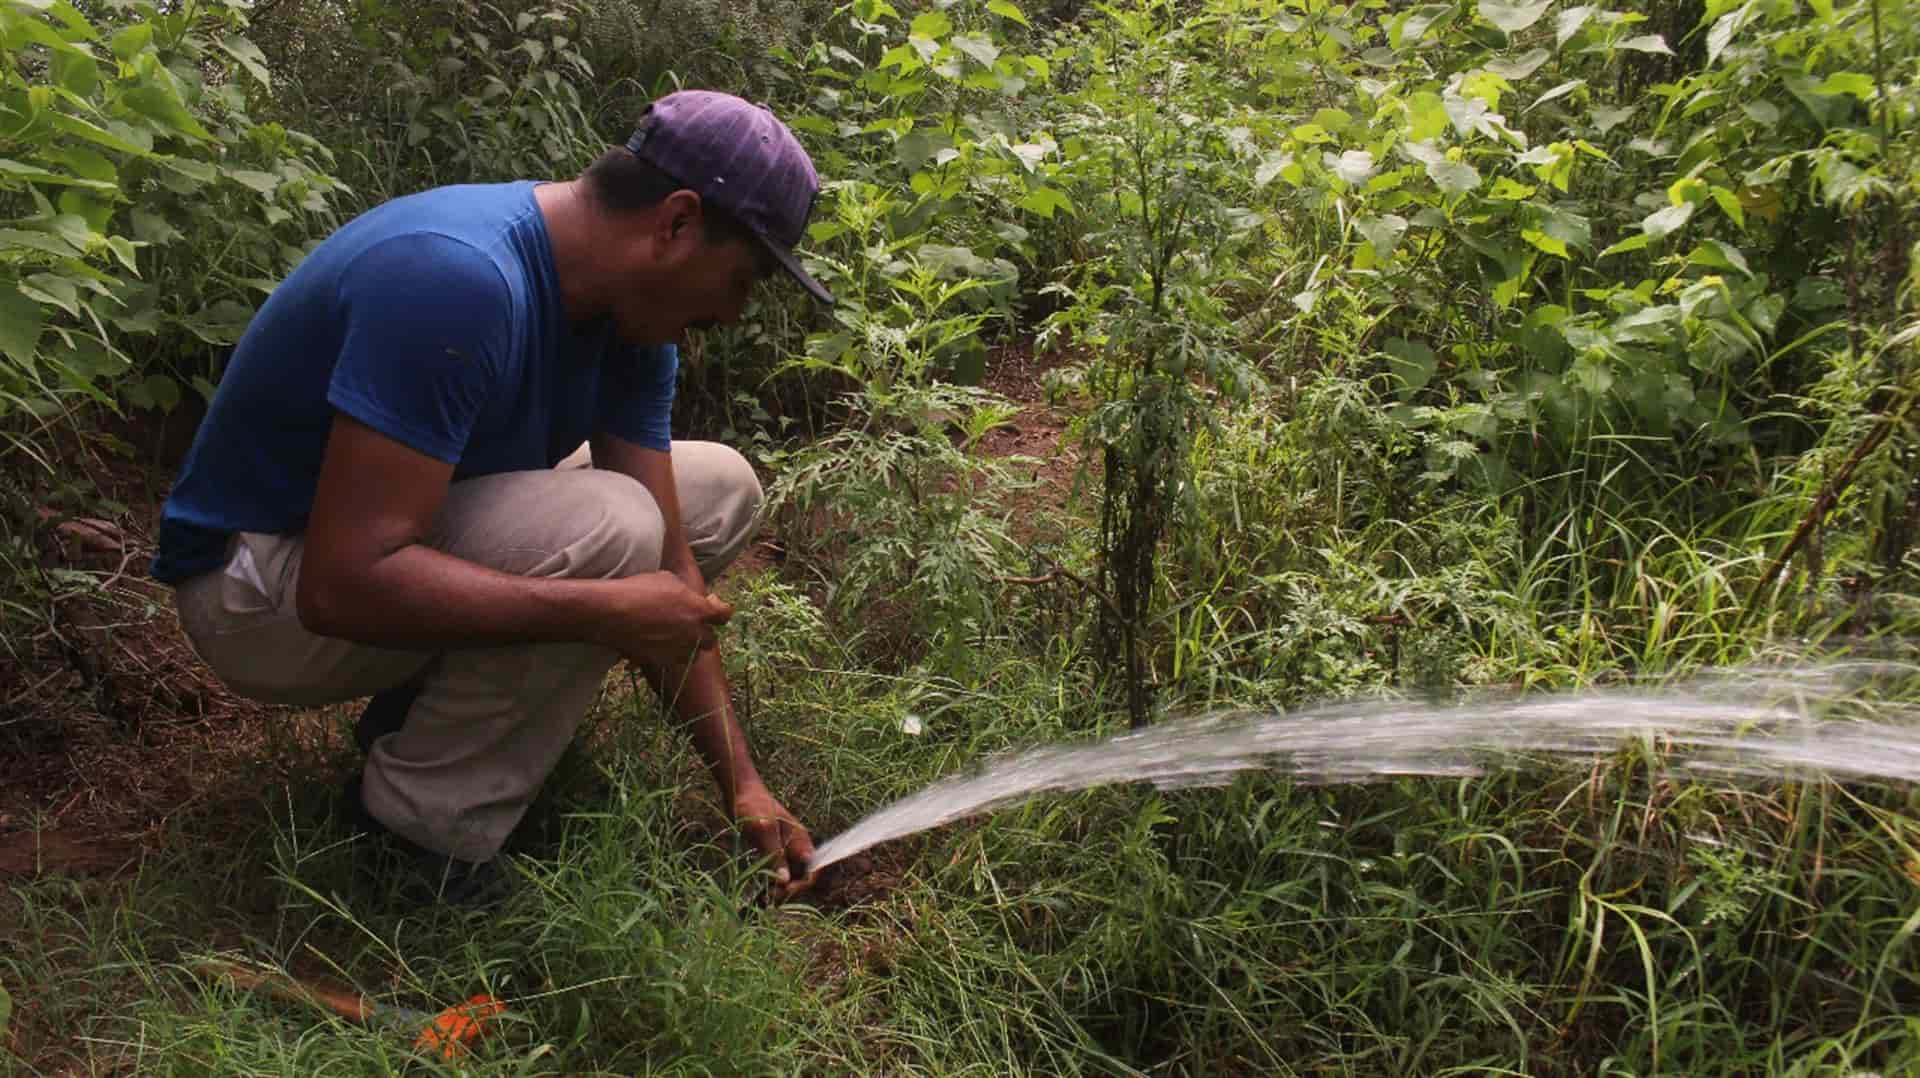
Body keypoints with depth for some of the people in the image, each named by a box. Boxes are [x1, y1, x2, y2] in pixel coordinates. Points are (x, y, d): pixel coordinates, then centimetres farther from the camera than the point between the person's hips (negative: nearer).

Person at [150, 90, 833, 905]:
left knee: (719, 489, 4)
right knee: (608, 531, -31)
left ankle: (428, 704, 5)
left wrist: (740, 784, -6)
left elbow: (666, 570, -4)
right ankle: (425, 827, -10)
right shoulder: (457, 279, -32)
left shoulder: (630, 314, -5)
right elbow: (342, 586, -35)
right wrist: (608, 612, -33)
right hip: (268, 589, -8)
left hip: (394, 537, 8)